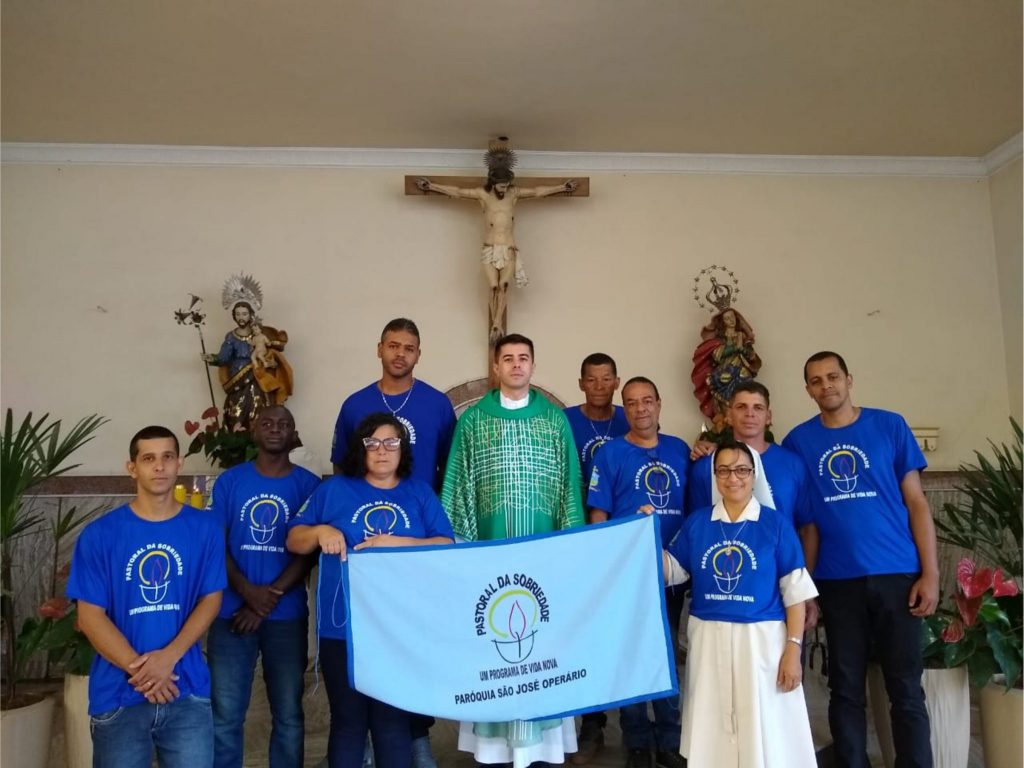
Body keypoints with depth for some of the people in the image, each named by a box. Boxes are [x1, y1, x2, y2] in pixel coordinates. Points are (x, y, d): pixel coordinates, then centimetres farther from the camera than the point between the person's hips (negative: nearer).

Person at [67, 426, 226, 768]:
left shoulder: (205, 528, -1)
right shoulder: (99, 534, -4)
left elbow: (210, 600, -1)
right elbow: (90, 616, -5)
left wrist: (169, 657, -15)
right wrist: (138, 669, -13)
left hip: (187, 692, 1)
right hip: (119, 695, 0)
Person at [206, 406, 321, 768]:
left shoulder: (308, 484, 1)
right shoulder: (230, 480, 4)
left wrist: (268, 601, -12)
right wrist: (248, 592, -13)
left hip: (286, 616, 0)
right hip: (232, 612, 1)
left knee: (288, 715, 8)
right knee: (224, 715, 6)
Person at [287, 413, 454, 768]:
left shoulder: (420, 492, 6)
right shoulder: (334, 489, 6)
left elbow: (446, 546, -3)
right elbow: (294, 541, 8)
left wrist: (395, 543, -16)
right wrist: (320, 531, -14)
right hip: (343, 627, 0)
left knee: (393, 719, 10)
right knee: (347, 720, 11)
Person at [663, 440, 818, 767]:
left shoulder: (775, 524, -3)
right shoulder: (696, 522, 4)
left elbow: (795, 591, -4)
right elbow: (672, 571, 8)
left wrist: (793, 647, -9)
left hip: (762, 639, -2)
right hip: (709, 640, 3)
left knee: (764, 731, 5)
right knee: (712, 730, 12)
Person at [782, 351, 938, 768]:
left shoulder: (890, 426, 2)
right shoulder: (798, 441, 3)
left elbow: (916, 502, 2)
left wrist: (930, 572, -4)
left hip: (897, 574, -1)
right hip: (836, 581, 1)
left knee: (906, 688, 4)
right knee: (845, 688, 10)